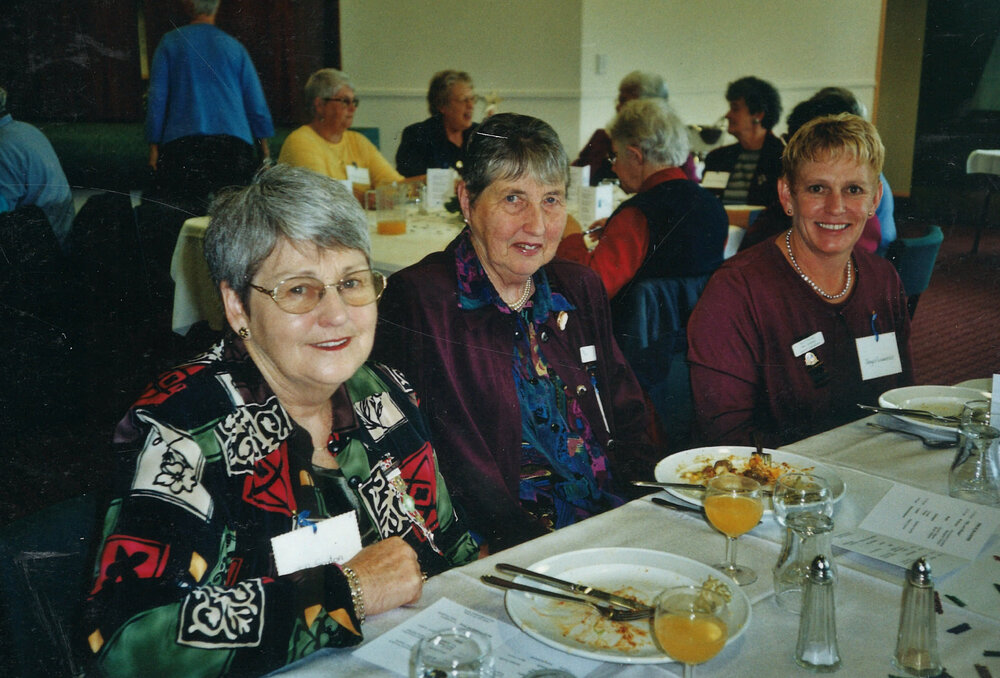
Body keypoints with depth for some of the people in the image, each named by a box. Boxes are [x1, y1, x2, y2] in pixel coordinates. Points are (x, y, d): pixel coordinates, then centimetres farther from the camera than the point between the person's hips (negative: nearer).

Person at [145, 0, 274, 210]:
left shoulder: (170, 42, 8)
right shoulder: (234, 46, 11)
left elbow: (157, 98, 6)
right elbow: (255, 100, 11)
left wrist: (154, 146, 10)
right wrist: (264, 147, 18)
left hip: (182, 143, -1)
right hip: (233, 143, 1)